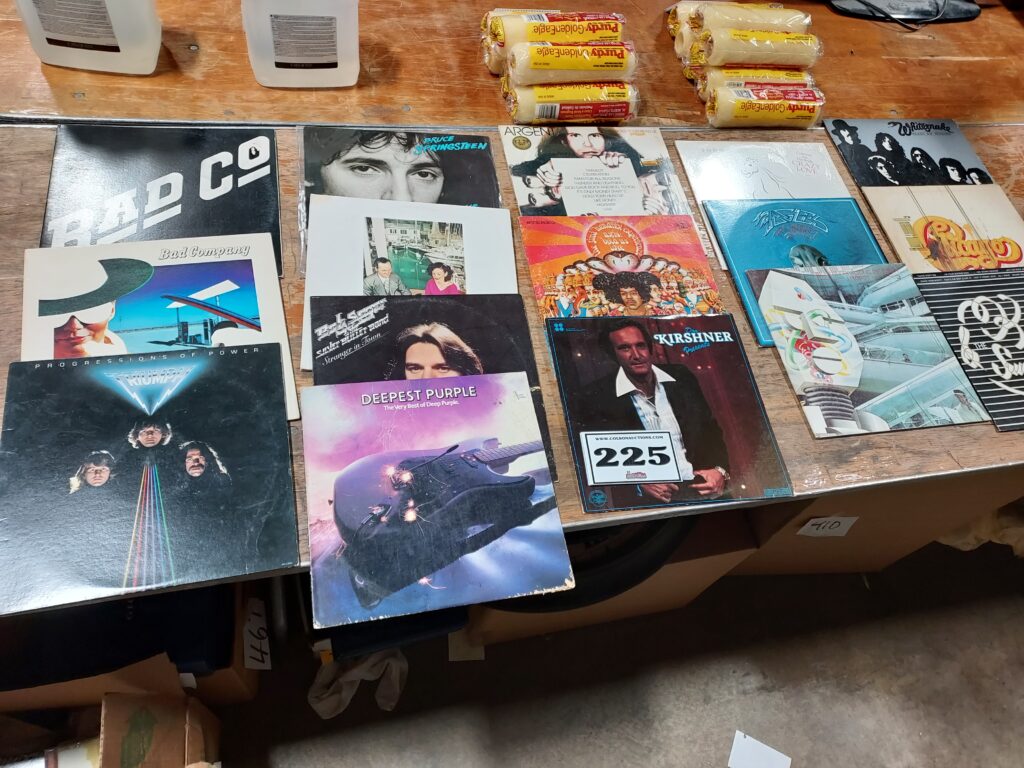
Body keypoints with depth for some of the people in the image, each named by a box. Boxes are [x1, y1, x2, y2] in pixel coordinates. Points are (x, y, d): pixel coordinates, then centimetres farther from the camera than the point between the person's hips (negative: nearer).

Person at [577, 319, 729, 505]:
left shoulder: (681, 378, 8)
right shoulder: (597, 398, -4)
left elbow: (713, 432, 14)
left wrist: (720, 471, -2)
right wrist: (639, 482, -17)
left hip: (701, 489, 3)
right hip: (644, 500, -3)